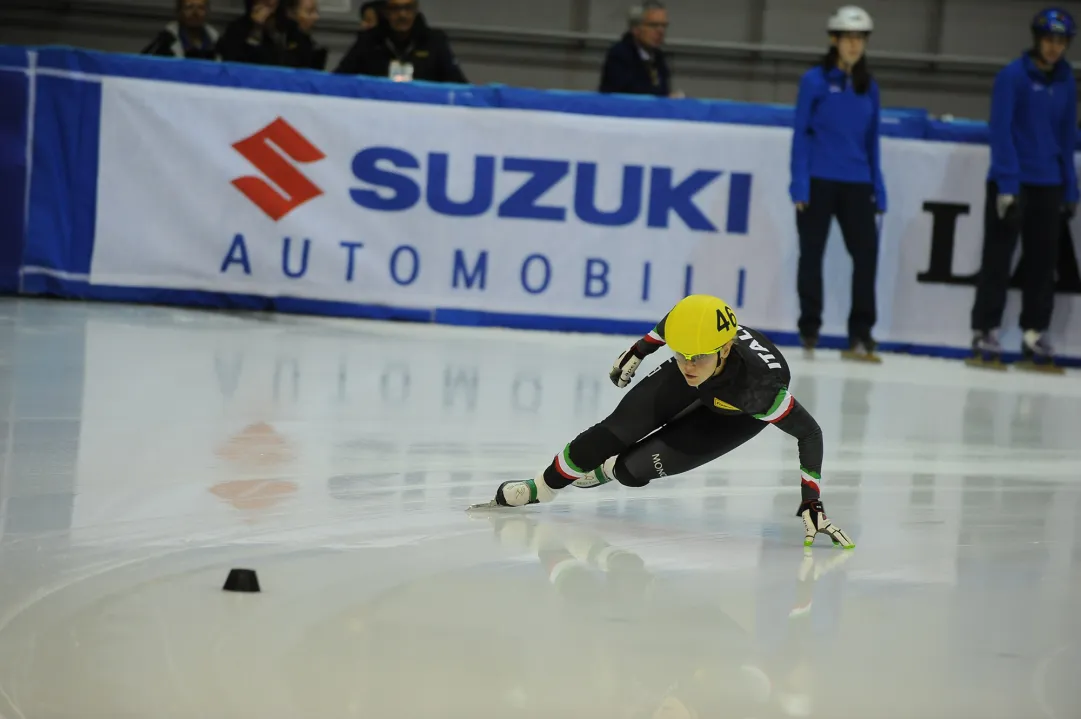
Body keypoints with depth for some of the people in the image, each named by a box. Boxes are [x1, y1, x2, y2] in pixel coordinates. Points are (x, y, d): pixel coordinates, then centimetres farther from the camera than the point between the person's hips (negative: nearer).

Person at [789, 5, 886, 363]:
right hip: (818, 181, -3)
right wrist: (800, 185, -11)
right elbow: (801, 133, -3)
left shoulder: (868, 86, 10)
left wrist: (878, 191, 9)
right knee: (812, 253, 3)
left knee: (867, 252, -8)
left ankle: (860, 336, -4)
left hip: (856, 184, 3)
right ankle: (809, 330, 15)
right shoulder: (815, 80, -2)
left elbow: (872, 141, 13)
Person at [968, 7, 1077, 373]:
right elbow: (1002, 133, -13)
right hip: (1010, 184, -5)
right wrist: (1007, 185, -18)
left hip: (1048, 187, 5)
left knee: (1043, 262, 6)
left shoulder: (1066, 83, 7)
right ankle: (985, 333, 0)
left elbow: (1067, 138, 13)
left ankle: (1035, 337, 12)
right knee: (997, 261, -2)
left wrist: (1070, 191, 11)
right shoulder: (1013, 76, -9)